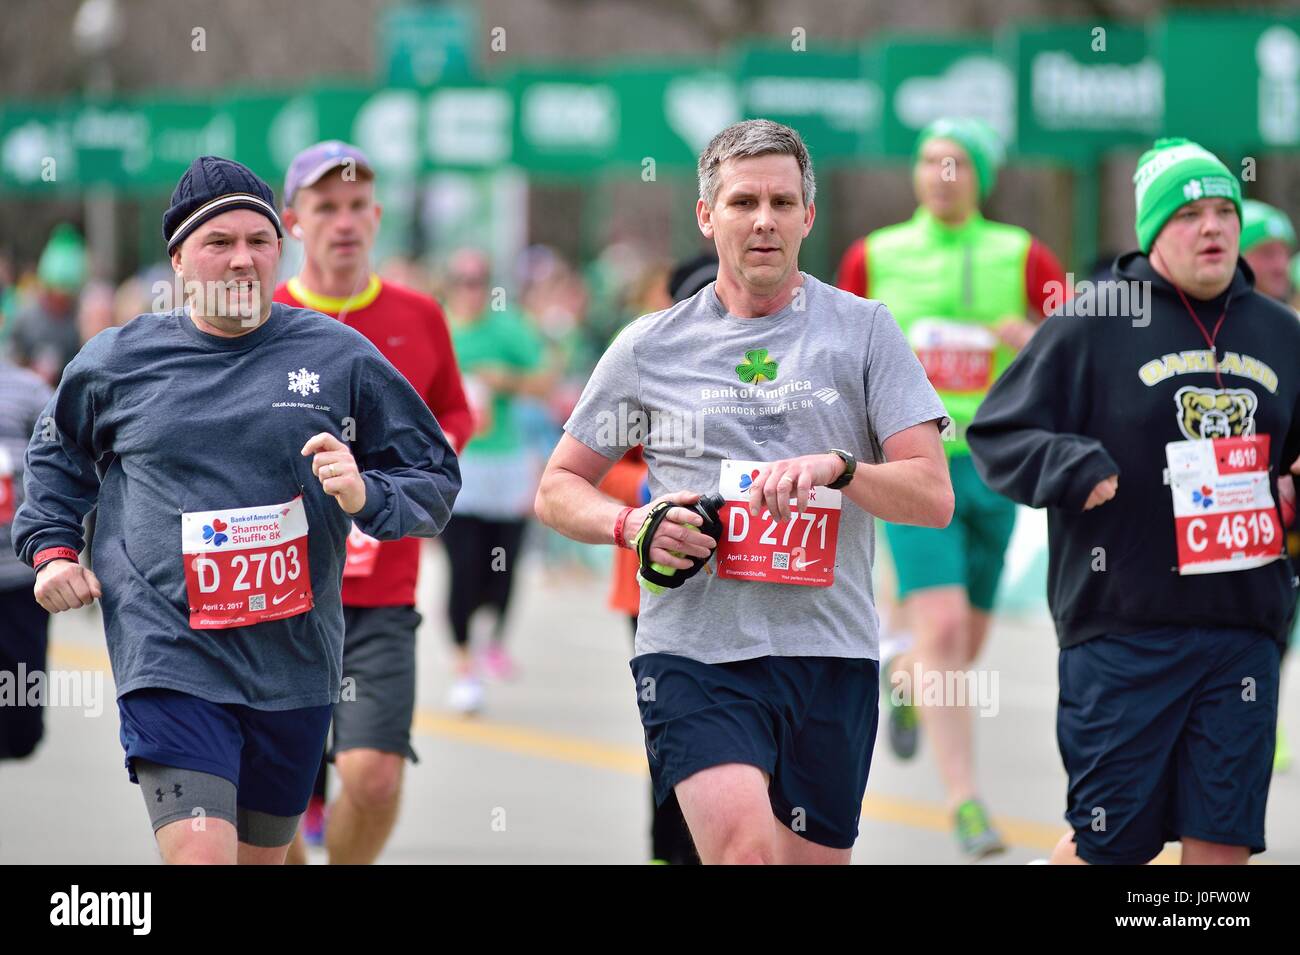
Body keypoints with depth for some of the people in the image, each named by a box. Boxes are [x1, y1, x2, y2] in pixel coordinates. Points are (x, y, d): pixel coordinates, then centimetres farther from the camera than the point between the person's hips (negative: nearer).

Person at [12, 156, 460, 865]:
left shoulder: (339, 356, 3)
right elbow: (56, 457, 25)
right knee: (200, 854, -20)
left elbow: (434, 475, 8)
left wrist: (366, 495, -11)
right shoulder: (115, 361, 5)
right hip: (169, 654, -2)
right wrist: (51, 548, 11)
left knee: (261, 858, 13)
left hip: (295, 666, 2)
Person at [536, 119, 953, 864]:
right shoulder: (650, 346, 8)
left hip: (831, 655, 2)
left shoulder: (865, 331, 7)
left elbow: (934, 497, 1)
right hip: (694, 652, -2)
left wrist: (837, 468, -17)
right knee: (745, 847, -25)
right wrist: (635, 525, -6)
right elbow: (558, 489, 15)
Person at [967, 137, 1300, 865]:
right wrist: (1081, 473, -17)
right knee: (1112, 840, 0)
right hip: (1124, 630, -4)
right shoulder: (1096, 326, -2)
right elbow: (997, 433, -1)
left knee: (1223, 841, 1)